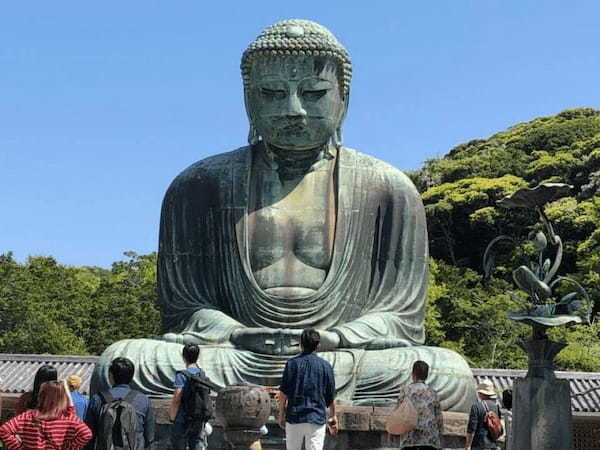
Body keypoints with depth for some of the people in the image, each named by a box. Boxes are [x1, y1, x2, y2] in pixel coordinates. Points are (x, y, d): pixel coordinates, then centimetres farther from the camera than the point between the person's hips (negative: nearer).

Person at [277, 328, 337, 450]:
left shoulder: (292, 364, -1)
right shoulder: (325, 366, -1)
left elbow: (283, 393, -2)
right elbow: (331, 396, 4)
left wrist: (281, 415, 9)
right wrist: (333, 417, 17)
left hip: (293, 417, 1)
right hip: (317, 418, -1)